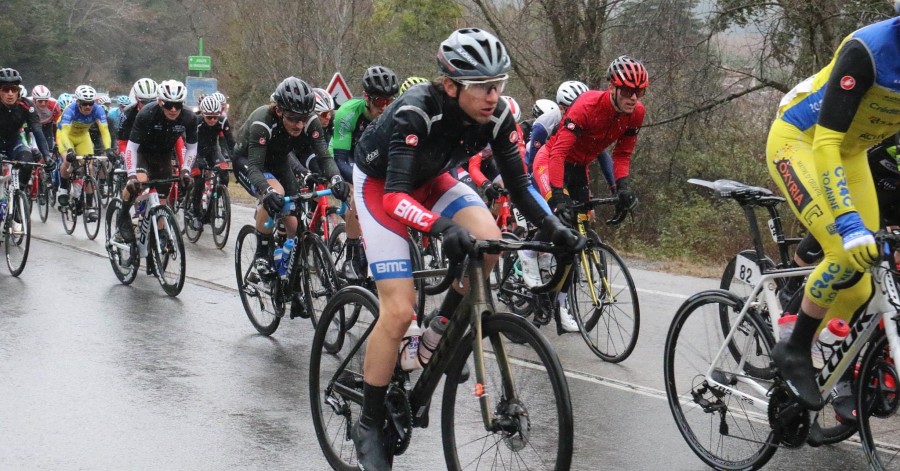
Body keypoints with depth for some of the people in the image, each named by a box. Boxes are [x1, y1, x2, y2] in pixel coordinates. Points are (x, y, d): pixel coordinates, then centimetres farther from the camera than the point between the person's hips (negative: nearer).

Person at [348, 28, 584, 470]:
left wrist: (553, 226, -27)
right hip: (380, 183, -5)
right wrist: (443, 227, -60)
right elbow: (396, 195, -43)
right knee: (399, 310, -14)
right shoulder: (415, 113, -37)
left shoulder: (496, 116, -21)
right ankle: (369, 425, 1)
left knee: (489, 239, -23)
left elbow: (518, 182, -12)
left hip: (430, 179, 5)